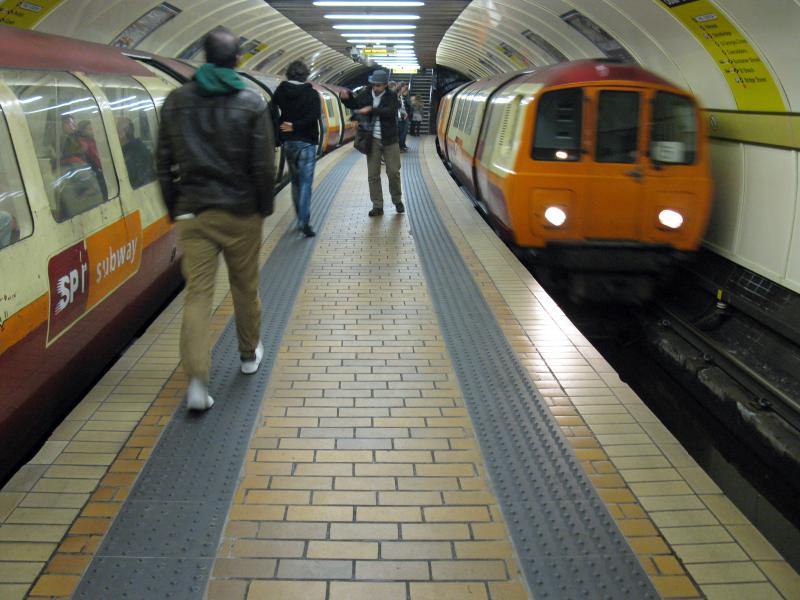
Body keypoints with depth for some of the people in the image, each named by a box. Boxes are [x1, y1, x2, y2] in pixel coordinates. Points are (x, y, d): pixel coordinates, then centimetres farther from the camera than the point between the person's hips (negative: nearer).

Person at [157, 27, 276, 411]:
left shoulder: (176, 101, 4)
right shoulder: (251, 103, -5)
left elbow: (164, 162, 5)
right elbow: (263, 165, -7)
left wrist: (174, 208, 14)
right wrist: (266, 207, 6)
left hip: (192, 212, 2)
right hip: (241, 212, -1)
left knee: (197, 294, 1)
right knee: (245, 287, 16)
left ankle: (197, 380, -9)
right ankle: (249, 354, 35)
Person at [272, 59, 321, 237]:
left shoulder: (280, 92, 3)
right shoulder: (311, 93, -6)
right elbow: (314, 116, -18)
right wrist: (295, 126, -13)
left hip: (288, 142, 4)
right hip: (306, 142, -4)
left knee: (295, 181, 15)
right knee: (305, 182, -6)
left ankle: (301, 218, 20)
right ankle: (304, 221, -17)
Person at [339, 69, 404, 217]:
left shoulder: (391, 97, -6)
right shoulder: (365, 94, 0)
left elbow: (391, 112, -23)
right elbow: (354, 105, 14)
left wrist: (370, 109, -29)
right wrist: (346, 97, -7)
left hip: (389, 140, -2)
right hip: (372, 140, 2)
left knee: (393, 172, 6)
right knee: (373, 174, 3)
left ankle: (397, 200, 27)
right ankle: (377, 206, 11)